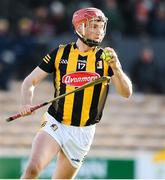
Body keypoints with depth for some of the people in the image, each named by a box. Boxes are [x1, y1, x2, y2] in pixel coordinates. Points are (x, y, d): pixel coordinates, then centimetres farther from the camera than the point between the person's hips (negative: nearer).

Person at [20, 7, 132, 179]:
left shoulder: (106, 57, 1)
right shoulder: (60, 53, 0)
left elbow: (126, 93, -9)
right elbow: (30, 82, 5)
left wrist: (115, 67, -27)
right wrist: (26, 104, -15)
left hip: (83, 133, 2)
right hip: (55, 126, -2)